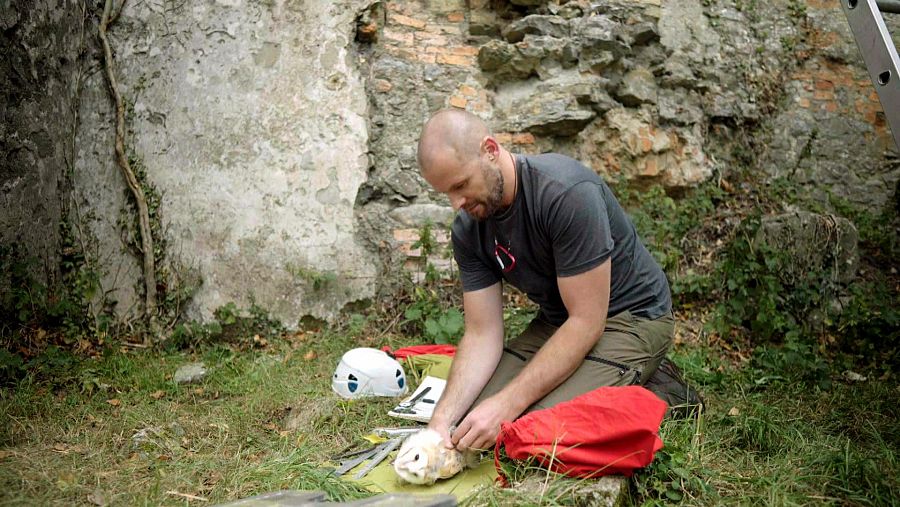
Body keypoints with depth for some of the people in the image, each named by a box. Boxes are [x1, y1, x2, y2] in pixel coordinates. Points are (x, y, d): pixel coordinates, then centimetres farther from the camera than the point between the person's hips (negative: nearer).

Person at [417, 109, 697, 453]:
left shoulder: (567, 192, -29)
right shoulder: (467, 231, -7)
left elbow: (586, 322, -28)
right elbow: (482, 333, -7)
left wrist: (507, 403, -31)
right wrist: (443, 418, -23)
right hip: (556, 322, 8)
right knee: (471, 422, -4)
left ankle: (647, 388, 1)